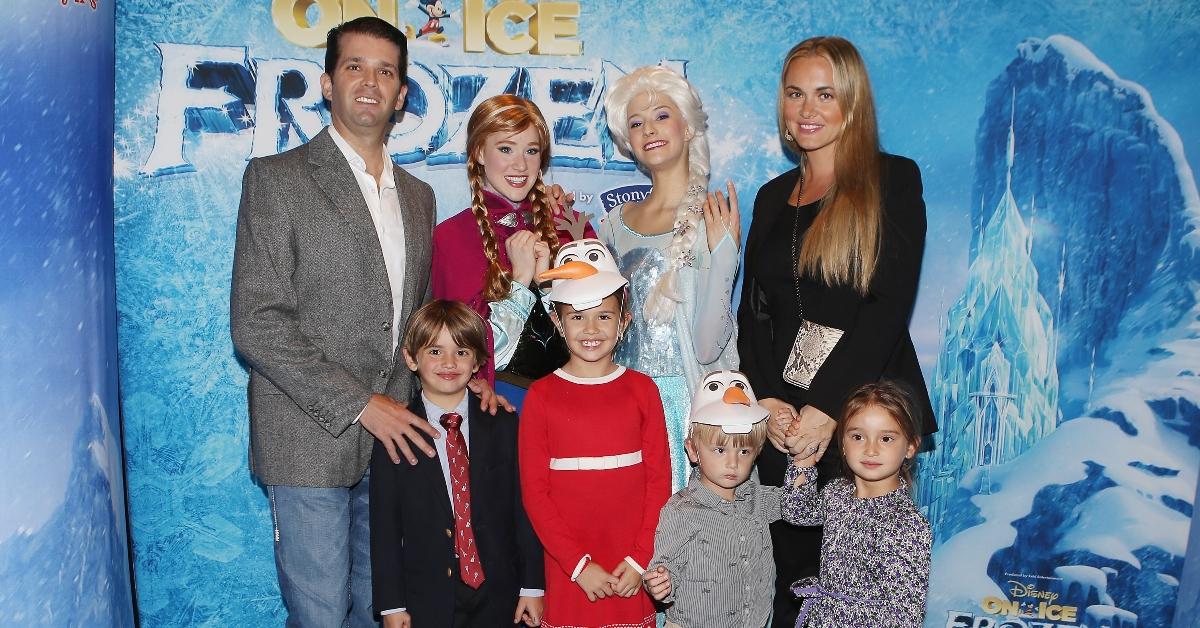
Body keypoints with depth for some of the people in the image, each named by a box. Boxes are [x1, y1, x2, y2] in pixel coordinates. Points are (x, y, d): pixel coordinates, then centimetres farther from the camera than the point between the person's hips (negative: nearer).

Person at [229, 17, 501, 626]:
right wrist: (359, 405, -15)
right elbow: (256, 324, -12)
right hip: (311, 440, -5)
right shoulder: (276, 178, -5)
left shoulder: (417, 196, 14)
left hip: (394, 434, 5)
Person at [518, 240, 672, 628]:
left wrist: (640, 560, -6)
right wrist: (579, 564, -8)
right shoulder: (542, 396, -3)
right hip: (568, 572, -1)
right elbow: (534, 491, -4)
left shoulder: (641, 389, 0)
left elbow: (659, 481, 1)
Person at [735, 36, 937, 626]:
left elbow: (890, 304, -11)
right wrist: (763, 400, -6)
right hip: (782, 416, 4)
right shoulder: (773, 196, 14)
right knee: (789, 566, 9)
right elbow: (752, 311, 10)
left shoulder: (893, 180, -1)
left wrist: (826, 406, -17)